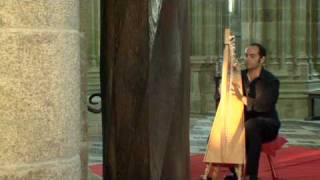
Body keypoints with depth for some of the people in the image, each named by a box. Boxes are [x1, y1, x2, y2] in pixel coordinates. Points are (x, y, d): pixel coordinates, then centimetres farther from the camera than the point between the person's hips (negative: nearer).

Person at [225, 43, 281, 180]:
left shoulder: (271, 81, -11)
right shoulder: (239, 76, 5)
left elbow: (265, 105, -25)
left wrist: (243, 98, -34)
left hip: (267, 125, -5)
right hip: (243, 123, 6)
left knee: (251, 125, -37)